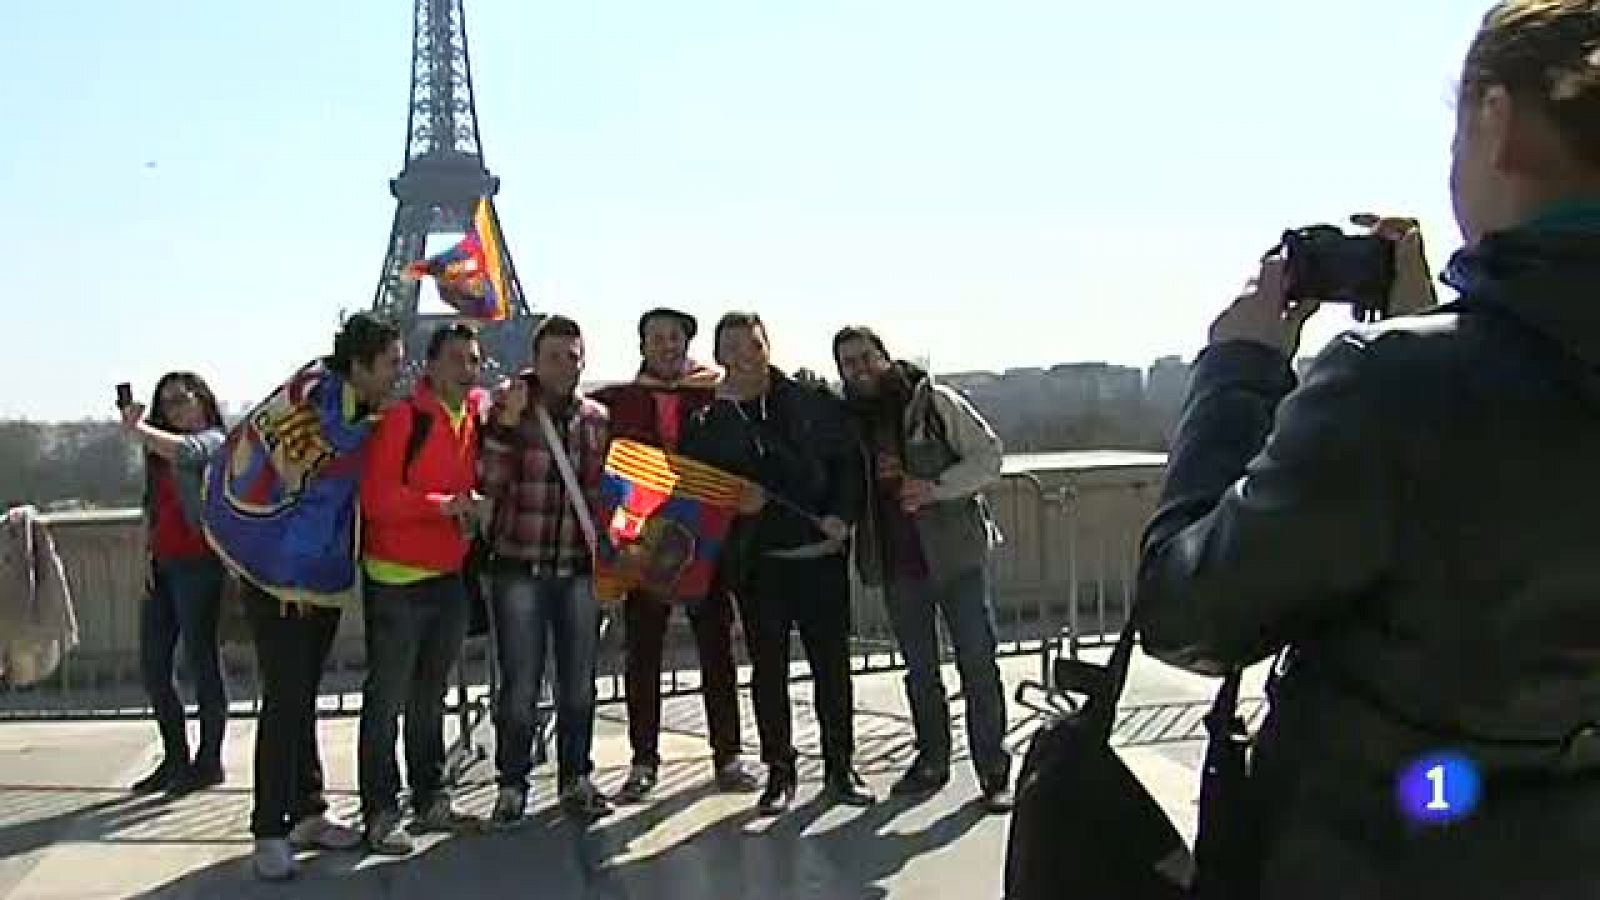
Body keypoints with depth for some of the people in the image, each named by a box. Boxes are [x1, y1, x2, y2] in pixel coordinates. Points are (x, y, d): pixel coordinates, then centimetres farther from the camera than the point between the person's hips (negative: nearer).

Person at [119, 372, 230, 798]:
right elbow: (153, 513, 19)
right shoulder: (161, 455, 20)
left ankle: (209, 761, 3)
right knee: (153, 668, 7)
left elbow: (184, 450, -25)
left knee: (200, 662, -4)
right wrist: (147, 559, 9)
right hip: (161, 567, 8)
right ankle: (175, 759, 17)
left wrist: (136, 429, -23)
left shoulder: (213, 440, -2)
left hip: (197, 566, -8)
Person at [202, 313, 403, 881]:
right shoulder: (309, 401, -20)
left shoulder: (368, 413, 3)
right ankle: (269, 832, 3)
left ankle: (307, 814, 25)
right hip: (277, 579, -7)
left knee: (303, 700, 15)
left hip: (325, 579, 7)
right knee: (284, 702, -6)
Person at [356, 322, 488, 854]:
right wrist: (442, 505, -24)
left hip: (451, 576, 7)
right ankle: (380, 813, 9)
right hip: (397, 580, -7)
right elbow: (375, 496, -20)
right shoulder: (402, 417, -13)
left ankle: (430, 799, 28)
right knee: (386, 699, 1)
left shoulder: (477, 415, 6)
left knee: (430, 695, 17)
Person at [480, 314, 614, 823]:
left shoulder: (597, 420, 7)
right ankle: (512, 785, 14)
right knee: (520, 686, 0)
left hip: (579, 569, 3)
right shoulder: (509, 410, -2)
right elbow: (489, 483, -12)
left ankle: (575, 780, 24)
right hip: (520, 568, -3)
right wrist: (506, 423, -21)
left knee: (579, 683, 9)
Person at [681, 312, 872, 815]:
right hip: (757, 561, 0)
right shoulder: (706, 424, 4)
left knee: (832, 663, 6)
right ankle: (779, 772, 18)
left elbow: (850, 463, 5)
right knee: (769, 668, 6)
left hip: (822, 552, 0)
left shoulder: (815, 405, 4)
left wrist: (842, 515, -10)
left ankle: (840, 767, 19)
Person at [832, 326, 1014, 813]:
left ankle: (994, 769, 6)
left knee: (978, 663, -2)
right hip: (898, 564, 4)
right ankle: (932, 759, 28)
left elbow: (988, 455, -6)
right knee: (919, 669, 15)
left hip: (956, 554, -4)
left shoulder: (935, 401, -4)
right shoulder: (850, 421, 7)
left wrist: (936, 488, -18)